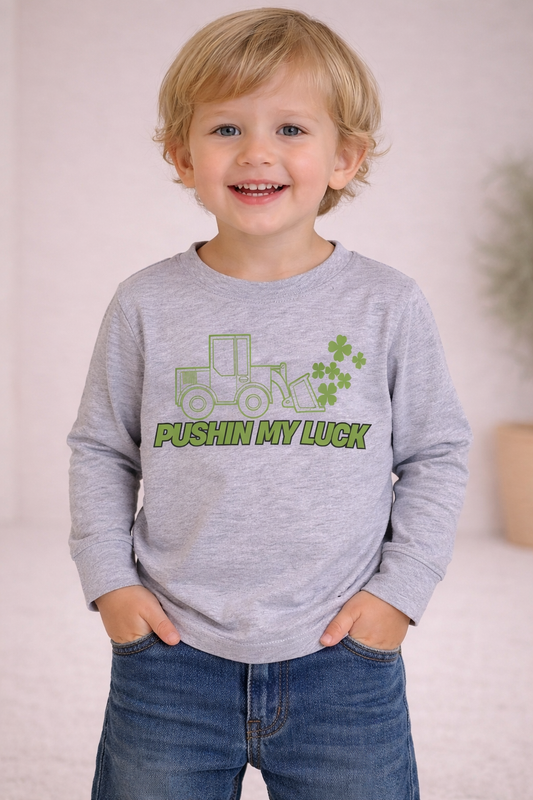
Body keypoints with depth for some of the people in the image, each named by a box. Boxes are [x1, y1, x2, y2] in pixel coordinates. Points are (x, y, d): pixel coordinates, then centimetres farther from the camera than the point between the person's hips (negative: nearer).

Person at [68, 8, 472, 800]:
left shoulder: (389, 305, -4)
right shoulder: (147, 306, -2)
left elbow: (437, 454, 4)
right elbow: (100, 448, 8)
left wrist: (400, 590, -3)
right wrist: (109, 580, 0)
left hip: (343, 662, 0)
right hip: (171, 658, 1)